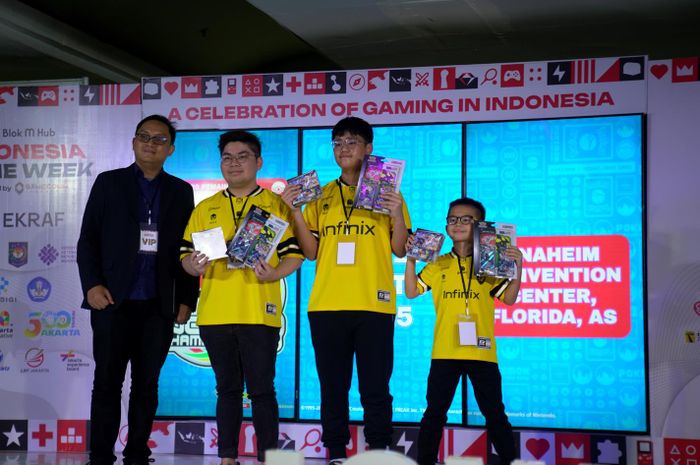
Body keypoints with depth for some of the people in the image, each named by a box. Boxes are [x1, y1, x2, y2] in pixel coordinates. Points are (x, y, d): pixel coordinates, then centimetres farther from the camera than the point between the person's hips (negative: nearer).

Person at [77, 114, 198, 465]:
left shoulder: (181, 192, 11)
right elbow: (88, 240, 3)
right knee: (107, 382, 0)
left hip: (159, 306, 2)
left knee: (146, 384, 5)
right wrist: (92, 285, -9)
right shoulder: (109, 183, 7)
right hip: (113, 302, -1)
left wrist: (187, 299, 4)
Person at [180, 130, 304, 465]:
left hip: (259, 313, -3)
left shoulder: (277, 205, 5)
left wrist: (273, 274, -17)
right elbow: (186, 254, 13)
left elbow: (295, 253, 2)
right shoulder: (205, 208, 15)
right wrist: (194, 266, -10)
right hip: (215, 313, 3)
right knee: (227, 388, 9)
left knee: (261, 389, -2)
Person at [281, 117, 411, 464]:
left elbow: (400, 250, 3)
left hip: (374, 305, -2)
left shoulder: (387, 190, 6)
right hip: (326, 305, 3)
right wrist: (296, 211, -3)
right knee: (332, 388, 6)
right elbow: (311, 251, 8)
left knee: (375, 388, -2)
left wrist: (397, 213, -13)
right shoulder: (321, 195, 13)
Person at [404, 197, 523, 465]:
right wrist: (410, 260, -7)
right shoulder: (438, 265, 7)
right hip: (445, 351, 1)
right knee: (434, 412, 7)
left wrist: (517, 269, -12)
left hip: (482, 352, -1)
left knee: (495, 413, 6)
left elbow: (509, 298, 1)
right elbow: (411, 292, 3)